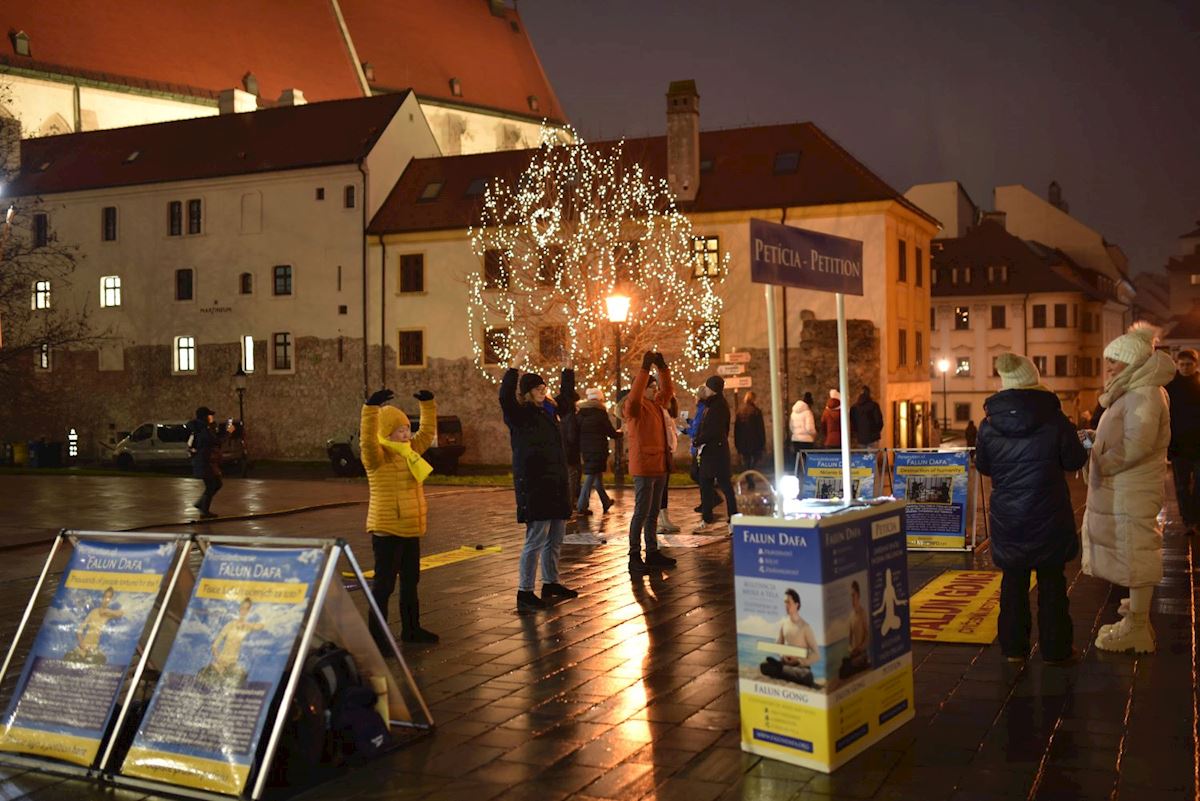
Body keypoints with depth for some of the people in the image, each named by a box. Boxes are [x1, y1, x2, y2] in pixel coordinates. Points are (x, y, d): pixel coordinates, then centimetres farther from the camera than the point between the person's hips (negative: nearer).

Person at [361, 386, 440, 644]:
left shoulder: (410, 451, 10)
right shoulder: (378, 457, -14)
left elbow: (427, 432, 23)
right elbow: (368, 440, -34)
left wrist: (428, 404, 17)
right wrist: (372, 407, -42)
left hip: (410, 529, 8)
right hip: (387, 530, -8)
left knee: (410, 581, 18)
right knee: (384, 583, -6)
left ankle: (411, 628, 32)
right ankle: (376, 635, 0)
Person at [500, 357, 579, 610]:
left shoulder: (549, 410, 13)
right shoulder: (519, 414, -8)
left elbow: (567, 394, 31)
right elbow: (505, 396, -28)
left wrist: (568, 370, 25)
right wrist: (514, 367, -30)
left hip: (556, 483, 8)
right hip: (533, 484, -8)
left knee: (555, 539, 15)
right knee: (536, 539, -8)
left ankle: (551, 583, 28)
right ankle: (524, 592, -1)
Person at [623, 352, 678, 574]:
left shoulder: (657, 405, 14)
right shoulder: (634, 407, -10)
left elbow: (668, 390, 27)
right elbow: (633, 396, -31)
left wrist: (662, 367, 14)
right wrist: (645, 368, -32)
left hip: (659, 467, 8)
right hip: (643, 468, -8)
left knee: (653, 512, 14)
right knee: (641, 512, -8)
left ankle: (652, 553, 22)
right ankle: (634, 557, -5)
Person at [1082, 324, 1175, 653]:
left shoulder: (1143, 394, -17)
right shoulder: (1130, 393, 15)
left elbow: (1137, 443, -28)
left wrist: (1102, 464, -18)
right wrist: (1094, 439, 5)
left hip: (1132, 492, -10)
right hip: (1120, 491, 10)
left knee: (1135, 555, -3)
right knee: (1133, 555, 17)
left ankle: (1138, 629, 4)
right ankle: (1137, 618, 29)